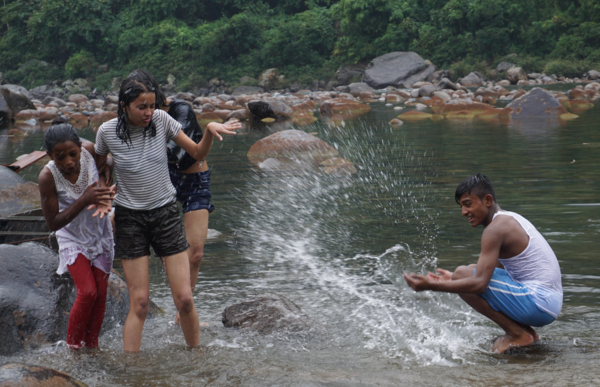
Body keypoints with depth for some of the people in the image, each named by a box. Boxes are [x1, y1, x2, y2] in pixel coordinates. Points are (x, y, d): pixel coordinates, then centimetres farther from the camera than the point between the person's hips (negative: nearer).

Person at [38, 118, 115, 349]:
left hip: (100, 233, 3)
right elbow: (53, 223, -23)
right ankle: (73, 347, 5)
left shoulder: (90, 150, -22)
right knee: (87, 292, -14)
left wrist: (104, 190, -20)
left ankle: (92, 346, 20)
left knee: (101, 293, 4)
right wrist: (84, 200, -34)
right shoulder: (48, 177, -29)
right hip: (73, 239, -3)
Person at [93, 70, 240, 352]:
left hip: (165, 212, 2)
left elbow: (197, 154, 2)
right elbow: (97, 169, 10)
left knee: (184, 299, -3)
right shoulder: (108, 131, -8)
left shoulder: (161, 120, -5)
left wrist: (210, 131, -15)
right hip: (130, 218, -2)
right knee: (139, 303, -5)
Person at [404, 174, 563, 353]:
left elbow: (479, 283, -24)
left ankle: (518, 334, -8)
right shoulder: (510, 219, 16)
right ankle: (526, 333, 13)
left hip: (538, 304, -11)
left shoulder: (495, 229, -15)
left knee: (462, 274, -15)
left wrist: (432, 286, -23)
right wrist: (452, 279, 27)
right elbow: (495, 271, 26)